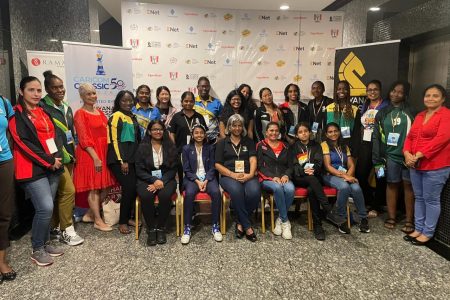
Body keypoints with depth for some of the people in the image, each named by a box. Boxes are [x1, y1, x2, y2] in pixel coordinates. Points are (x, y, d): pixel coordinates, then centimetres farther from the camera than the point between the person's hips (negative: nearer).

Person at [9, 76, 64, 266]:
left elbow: (55, 135, 14)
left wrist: (56, 158, -2)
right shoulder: (16, 115, -3)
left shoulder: (43, 112, 17)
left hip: (53, 167, 7)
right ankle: (37, 250, 4)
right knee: (45, 208, -14)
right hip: (33, 169, -6)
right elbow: (23, 143, -12)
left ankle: (45, 243, 23)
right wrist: (48, 161, -12)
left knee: (46, 208, 10)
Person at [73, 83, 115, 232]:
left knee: (105, 187, 9)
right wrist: (95, 157, -19)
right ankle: (98, 221, 8)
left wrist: (105, 154, 10)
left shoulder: (99, 112, 15)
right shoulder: (80, 114, -6)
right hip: (90, 154, -8)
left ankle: (89, 214, 25)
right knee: (94, 188, -1)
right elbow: (84, 139, -13)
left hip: (103, 152, 8)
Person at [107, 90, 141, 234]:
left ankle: (128, 217, 16)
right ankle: (122, 222, 0)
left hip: (132, 157, 6)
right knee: (129, 188, -13)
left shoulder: (132, 117, 16)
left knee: (134, 187, -1)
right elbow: (114, 140, -10)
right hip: (119, 159, -6)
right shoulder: (116, 116, -4)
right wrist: (122, 161, -14)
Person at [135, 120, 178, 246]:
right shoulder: (142, 147, 5)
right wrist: (154, 180, -15)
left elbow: (173, 169, 3)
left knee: (165, 195, -32)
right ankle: (151, 229, -14)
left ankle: (161, 228, -12)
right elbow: (139, 170, 0)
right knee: (145, 196, -32)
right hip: (147, 179, 0)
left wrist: (161, 182, -14)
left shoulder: (170, 147, 8)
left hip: (166, 179, 0)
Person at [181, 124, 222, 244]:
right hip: (192, 178, -1)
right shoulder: (186, 148, 8)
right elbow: (187, 170, 2)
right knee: (189, 193, -34)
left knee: (216, 192, -30)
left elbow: (212, 168, 6)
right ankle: (187, 228, -22)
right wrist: (197, 181, -13)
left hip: (208, 177, 1)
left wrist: (206, 181, -12)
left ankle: (215, 226, -17)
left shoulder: (210, 148, 11)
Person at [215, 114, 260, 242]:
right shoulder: (222, 143, 15)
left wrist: (250, 175, -15)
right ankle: (247, 226, -22)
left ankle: (241, 223, -12)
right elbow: (218, 164, 5)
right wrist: (233, 175, -11)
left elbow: (253, 160, 6)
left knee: (254, 192, -33)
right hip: (228, 176, -1)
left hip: (247, 176, 2)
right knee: (236, 191, -36)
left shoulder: (248, 142, 20)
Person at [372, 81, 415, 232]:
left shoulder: (411, 112, 4)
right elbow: (376, 137, 8)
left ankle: (409, 220, 12)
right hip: (391, 155, 2)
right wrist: (377, 160, 2)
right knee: (392, 185, 7)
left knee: (409, 186, 3)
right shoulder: (382, 113, 10)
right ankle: (391, 217, 17)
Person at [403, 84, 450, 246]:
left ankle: (428, 233, 16)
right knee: (419, 198, 14)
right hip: (416, 165, 7)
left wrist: (419, 155, -20)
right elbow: (410, 137, 12)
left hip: (435, 166, -7)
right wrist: (407, 153, -7)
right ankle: (418, 229, 26)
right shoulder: (419, 116, 15)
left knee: (431, 200, 3)